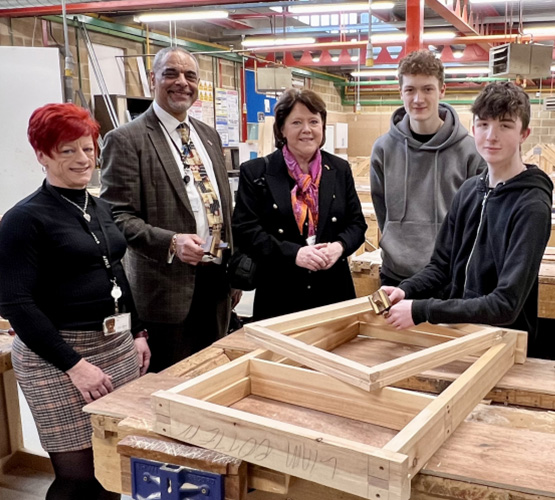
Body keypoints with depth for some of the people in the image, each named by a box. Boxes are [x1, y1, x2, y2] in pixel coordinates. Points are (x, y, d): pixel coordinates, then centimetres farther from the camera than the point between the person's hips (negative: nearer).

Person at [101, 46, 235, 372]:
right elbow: (118, 216, -14)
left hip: (216, 279, 7)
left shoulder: (209, 136, 13)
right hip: (168, 285, -6)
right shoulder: (126, 140, -9)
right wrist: (171, 242, -28)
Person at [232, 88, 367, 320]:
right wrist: (293, 253, -19)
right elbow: (244, 230, -7)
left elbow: (357, 223, 11)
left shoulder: (340, 170, 10)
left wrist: (340, 246, -11)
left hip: (333, 291, 3)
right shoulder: (255, 172, 0)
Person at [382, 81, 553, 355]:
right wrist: (405, 290, -11)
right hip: (457, 328, 5)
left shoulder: (531, 206, -17)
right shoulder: (470, 189, 3)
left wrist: (420, 311, -24)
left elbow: (507, 304, -22)